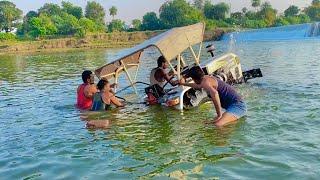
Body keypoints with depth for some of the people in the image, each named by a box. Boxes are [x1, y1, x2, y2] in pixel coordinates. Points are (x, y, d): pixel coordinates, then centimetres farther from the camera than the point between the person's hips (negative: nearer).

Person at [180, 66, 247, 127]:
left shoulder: (205, 81, -12)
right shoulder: (208, 78, 17)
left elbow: (214, 93, -35)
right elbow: (198, 86, 42)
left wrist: (219, 114, -26)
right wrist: (184, 84, 56)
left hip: (236, 105, -10)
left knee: (217, 125, -28)